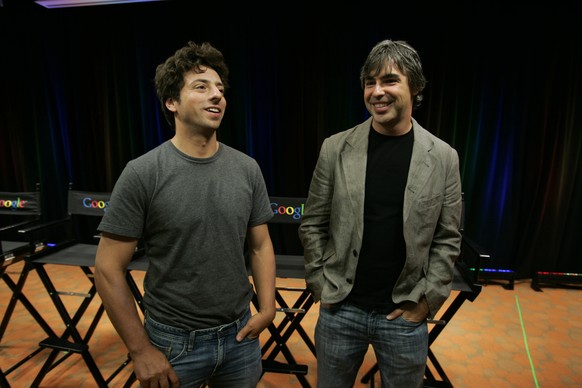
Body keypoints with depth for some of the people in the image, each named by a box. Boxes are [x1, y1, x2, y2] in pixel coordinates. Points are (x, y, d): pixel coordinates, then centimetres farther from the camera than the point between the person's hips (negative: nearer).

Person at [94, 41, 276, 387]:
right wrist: (141, 350, -10)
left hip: (240, 334, 4)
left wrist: (268, 308, -6)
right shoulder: (142, 174, -14)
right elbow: (108, 268, -11)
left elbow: (260, 245, 5)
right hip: (173, 341, -3)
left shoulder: (247, 169, -3)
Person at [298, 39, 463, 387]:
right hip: (339, 308, 1)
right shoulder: (336, 148, -6)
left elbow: (448, 239, 0)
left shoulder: (443, 157, -5)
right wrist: (320, 286, -2)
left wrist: (426, 301, -4)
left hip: (405, 316, 0)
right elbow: (312, 225, 0)